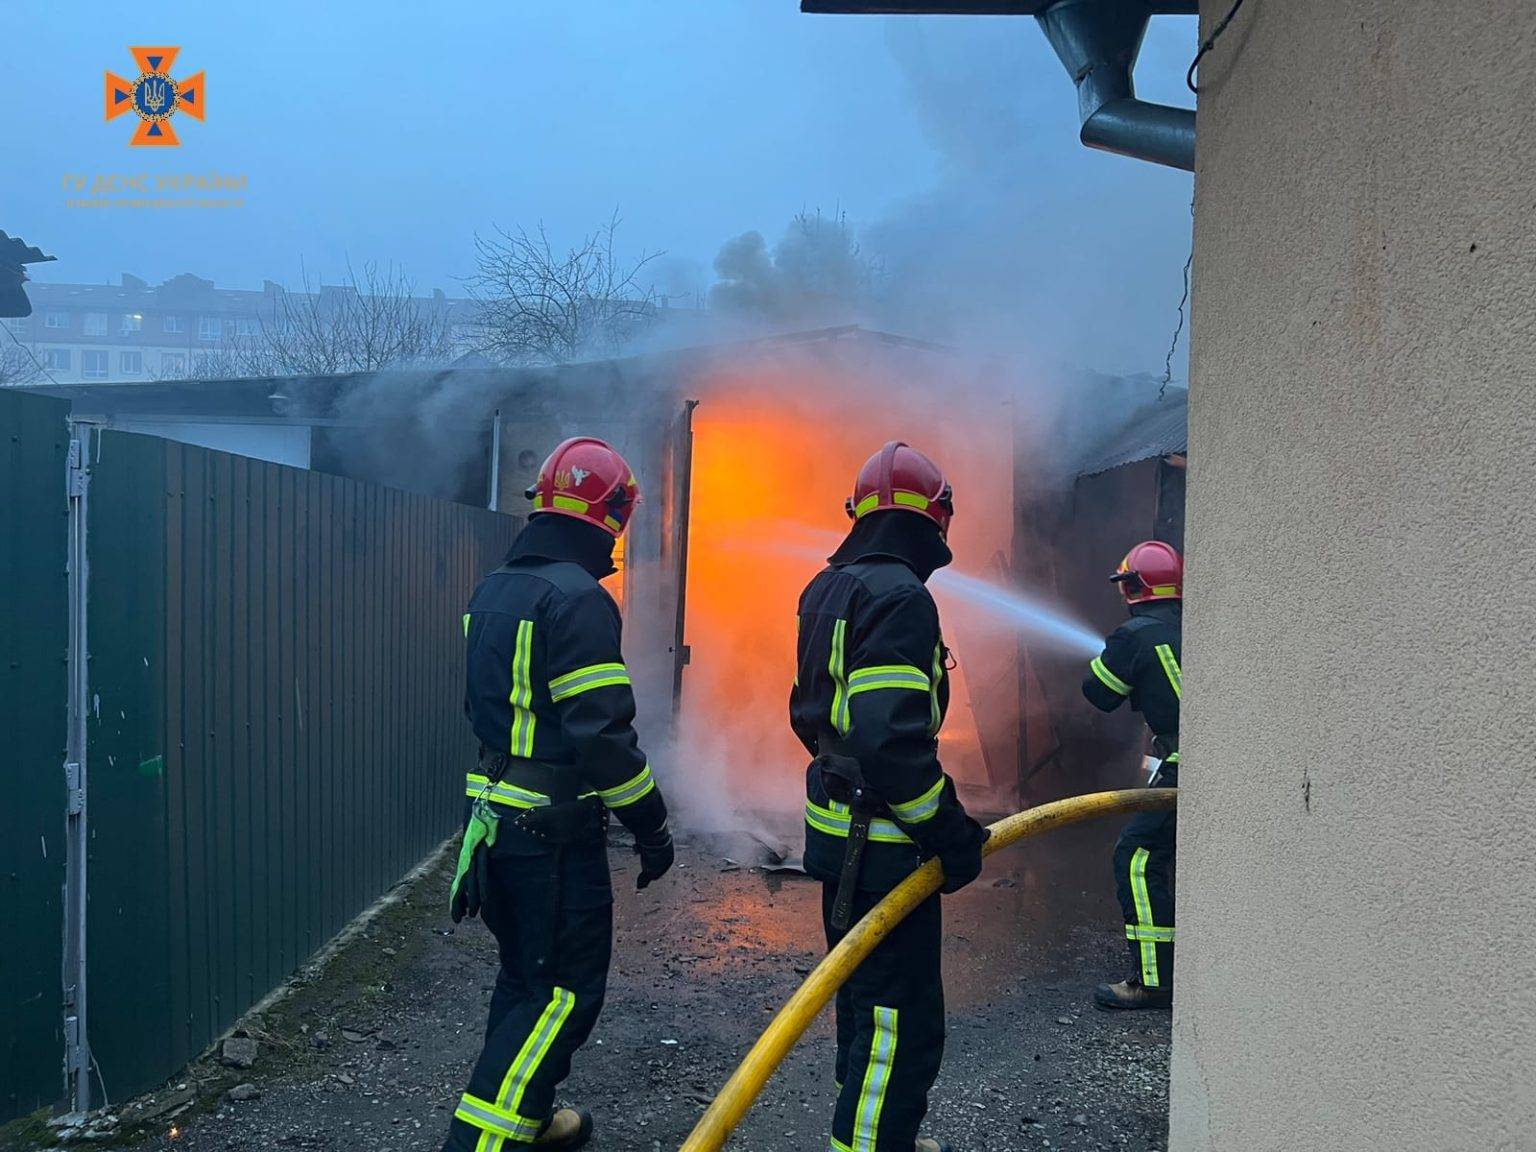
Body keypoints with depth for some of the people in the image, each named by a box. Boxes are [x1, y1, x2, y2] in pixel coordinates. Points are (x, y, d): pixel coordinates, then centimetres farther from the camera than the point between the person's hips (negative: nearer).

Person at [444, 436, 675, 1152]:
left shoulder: (492, 591, 11)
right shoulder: (577, 598, -18)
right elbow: (602, 731, -21)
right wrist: (651, 827, -12)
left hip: (496, 816, 9)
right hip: (557, 830, -9)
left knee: (526, 975, 22)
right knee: (566, 991, 1)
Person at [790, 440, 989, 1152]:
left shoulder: (829, 590, 11)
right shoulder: (900, 596, -20)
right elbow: (894, 741, -28)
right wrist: (951, 835, -19)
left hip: (838, 831, 10)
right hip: (885, 848, -10)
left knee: (867, 1000, 24)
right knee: (901, 1023, -1)